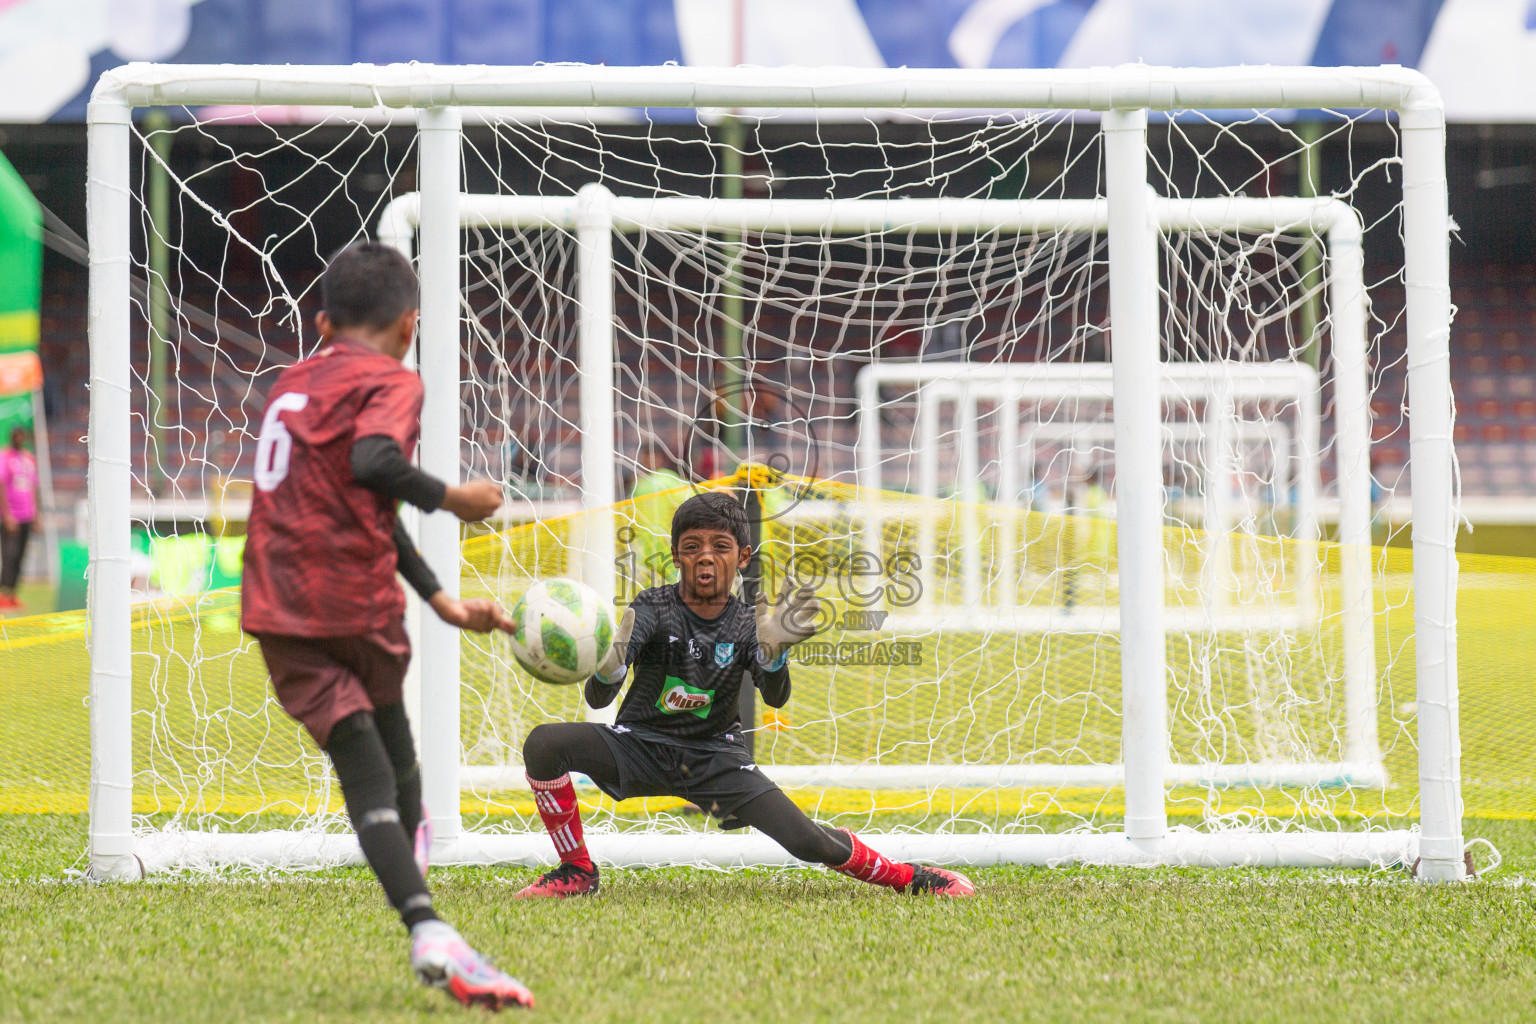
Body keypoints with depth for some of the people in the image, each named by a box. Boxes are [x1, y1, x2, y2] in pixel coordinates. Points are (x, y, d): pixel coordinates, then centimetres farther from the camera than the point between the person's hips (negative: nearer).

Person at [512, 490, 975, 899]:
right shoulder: (653, 609, -12)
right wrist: (607, 670, -46)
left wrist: (773, 653, -40)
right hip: (640, 745, 0)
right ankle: (577, 871, -7)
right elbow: (597, 699, -22)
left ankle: (905, 876, 12)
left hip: (713, 757, 0)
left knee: (806, 839, -15)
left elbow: (775, 698, -18)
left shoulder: (746, 624, -4)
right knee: (544, 744, -26)